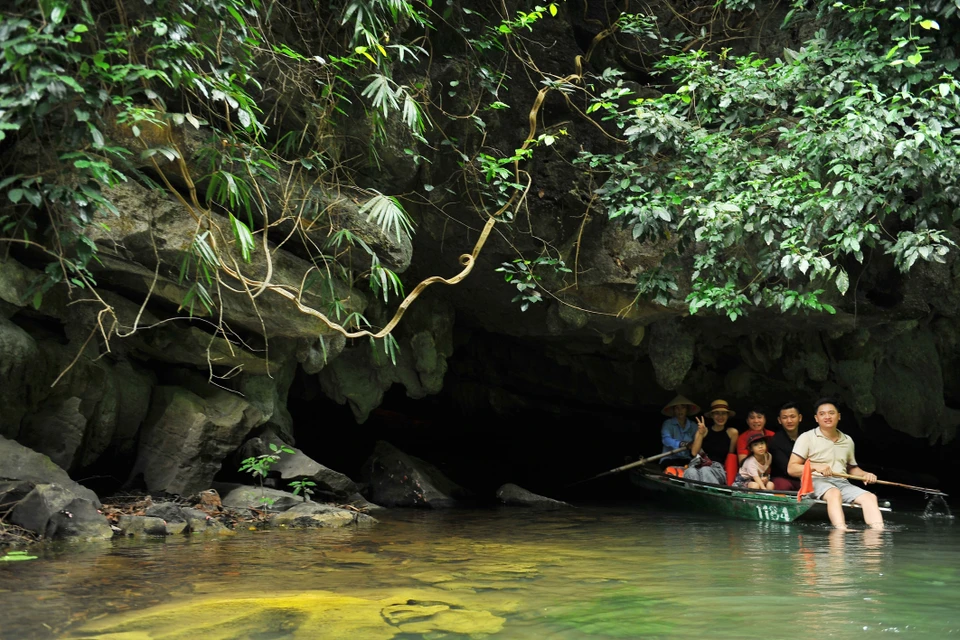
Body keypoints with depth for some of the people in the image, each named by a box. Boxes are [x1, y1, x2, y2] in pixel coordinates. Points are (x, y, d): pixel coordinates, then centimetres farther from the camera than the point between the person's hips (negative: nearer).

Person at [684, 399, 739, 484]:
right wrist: (700, 434, -4)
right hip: (699, 464, 2)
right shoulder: (704, 431, 12)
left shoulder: (732, 432, 6)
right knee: (691, 473, -37)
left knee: (705, 471, -40)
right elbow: (694, 453, 3)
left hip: (718, 467, -2)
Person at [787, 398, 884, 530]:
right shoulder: (806, 438, 4)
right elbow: (791, 468, -2)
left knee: (870, 497, -21)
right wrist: (815, 467, -19)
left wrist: (865, 475, 11)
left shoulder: (848, 441, 21)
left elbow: (852, 468, 33)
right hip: (816, 481, -5)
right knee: (835, 493, -38)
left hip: (842, 483, 5)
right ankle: (841, 529, -57)